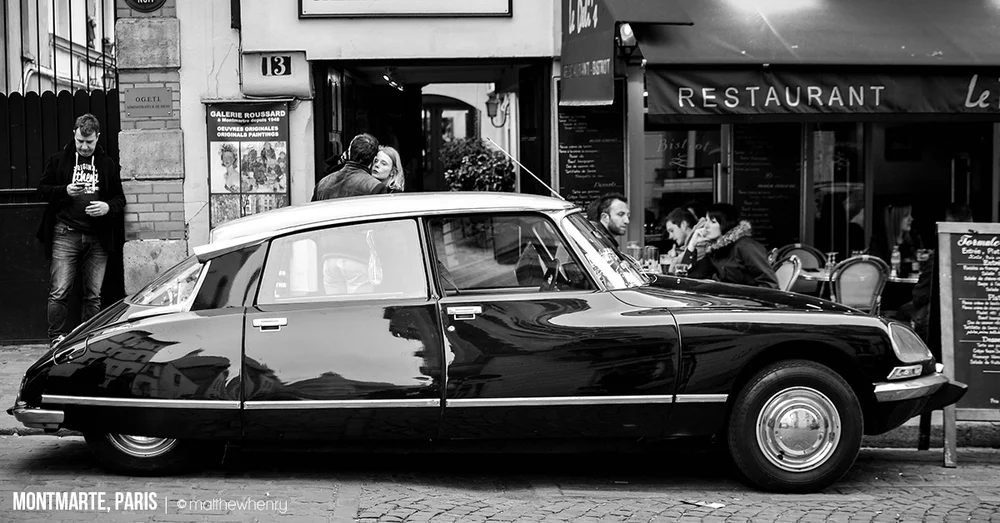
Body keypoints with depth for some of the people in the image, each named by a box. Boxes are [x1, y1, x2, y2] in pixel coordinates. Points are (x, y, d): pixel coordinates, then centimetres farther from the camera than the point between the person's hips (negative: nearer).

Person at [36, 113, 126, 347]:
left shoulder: (107, 164, 11)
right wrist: (66, 191, -10)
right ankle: (57, 339, 0)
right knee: (59, 292, -7)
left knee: (93, 295, 4)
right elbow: (42, 189, 9)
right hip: (65, 235, -1)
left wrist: (108, 207, -9)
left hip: (97, 237, 2)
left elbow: (119, 198, 13)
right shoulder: (58, 160, 8)